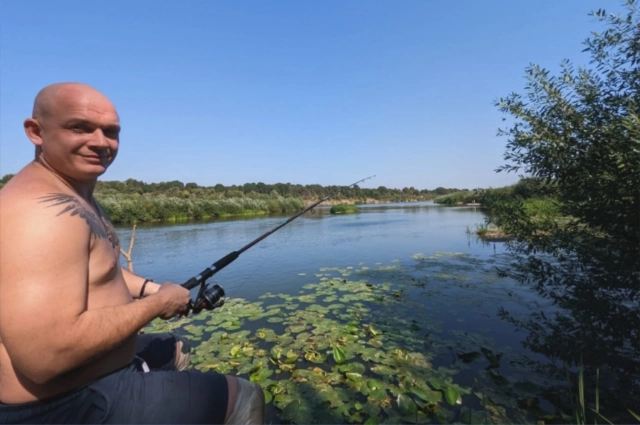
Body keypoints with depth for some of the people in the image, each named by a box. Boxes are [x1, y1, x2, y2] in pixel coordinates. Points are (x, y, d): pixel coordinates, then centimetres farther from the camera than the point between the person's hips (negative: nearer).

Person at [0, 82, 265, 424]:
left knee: (175, 352, 35)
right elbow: (45, 357, -33)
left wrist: (148, 287, 2)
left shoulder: (77, 195, 7)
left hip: (96, 365, 10)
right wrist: (158, 302, -22)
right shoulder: (45, 209, -28)